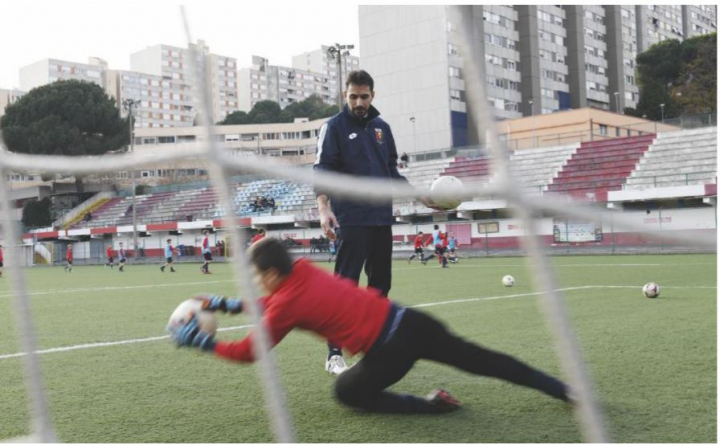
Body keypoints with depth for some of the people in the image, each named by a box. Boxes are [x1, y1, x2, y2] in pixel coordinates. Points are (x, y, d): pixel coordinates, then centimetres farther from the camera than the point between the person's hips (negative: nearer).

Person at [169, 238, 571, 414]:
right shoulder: (304, 270, 13)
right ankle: (564, 389, 15)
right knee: (480, 359, 15)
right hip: (409, 321, 7)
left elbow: (249, 352, 4)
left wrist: (201, 341, 14)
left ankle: (427, 404, 2)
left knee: (348, 392, 16)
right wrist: (224, 304, 31)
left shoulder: (285, 306, -6)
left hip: (389, 351, -7)